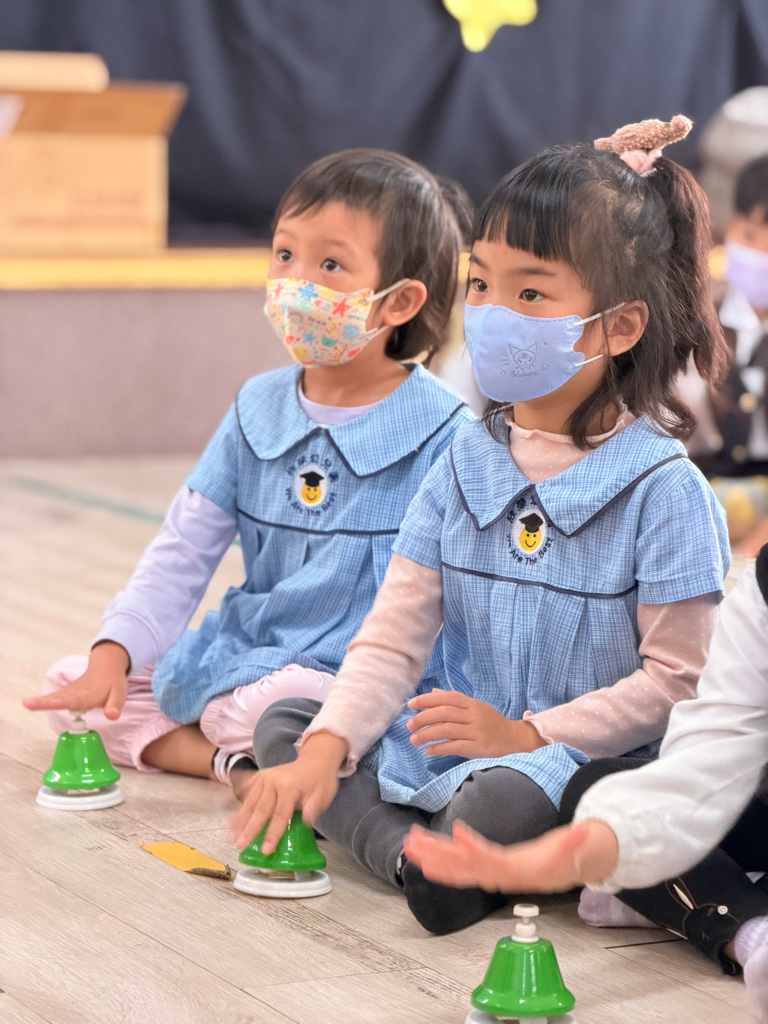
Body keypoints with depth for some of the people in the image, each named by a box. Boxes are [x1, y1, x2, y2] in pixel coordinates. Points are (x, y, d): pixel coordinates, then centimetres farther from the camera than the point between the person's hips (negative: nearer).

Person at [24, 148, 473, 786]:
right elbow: (184, 548, 7)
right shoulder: (258, 409, 7)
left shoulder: (442, 433, -11)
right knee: (70, 689, -1)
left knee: (271, 710, -40)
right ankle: (235, 764, -11)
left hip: (347, 676, -7)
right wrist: (113, 654, -6)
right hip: (241, 650, 7)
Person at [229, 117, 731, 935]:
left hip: (581, 764, -7)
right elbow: (393, 637, 2)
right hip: (451, 743, 7)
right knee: (282, 723, -2)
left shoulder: (662, 489, -11)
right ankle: (416, 856, -20)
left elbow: (677, 681, -12)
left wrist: (529, 735, -17)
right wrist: (324, 750, -13)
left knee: (506, 802, -39)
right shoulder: (463, 466, 6)